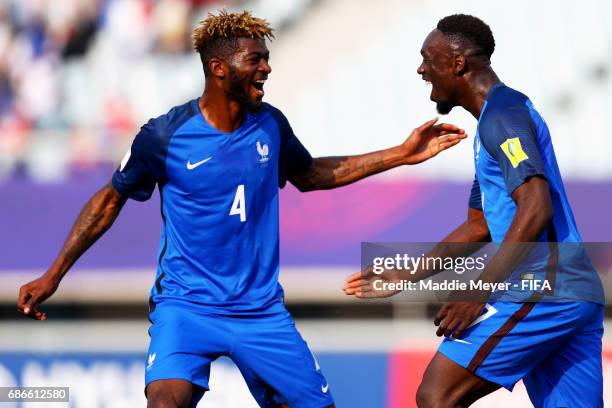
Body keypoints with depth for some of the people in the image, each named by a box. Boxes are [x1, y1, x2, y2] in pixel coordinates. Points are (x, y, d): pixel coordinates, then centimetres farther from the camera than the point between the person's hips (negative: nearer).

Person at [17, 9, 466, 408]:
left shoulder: (270, 125, 1)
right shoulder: (165, 136, -12)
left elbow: (311, 175, 21)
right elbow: (111, 199, 3)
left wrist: (402, 155, 16)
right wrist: (53, 275, 0)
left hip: (261, 308, 5)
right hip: (185, 306, -5)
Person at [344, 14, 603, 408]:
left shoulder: (502, 113, -9)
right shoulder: (504, 112, 23)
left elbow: (535, 210, -22)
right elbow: (479, 226, 31)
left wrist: (479, 291, -21)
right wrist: (404, 276, 30)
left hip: (542, 292, -10)